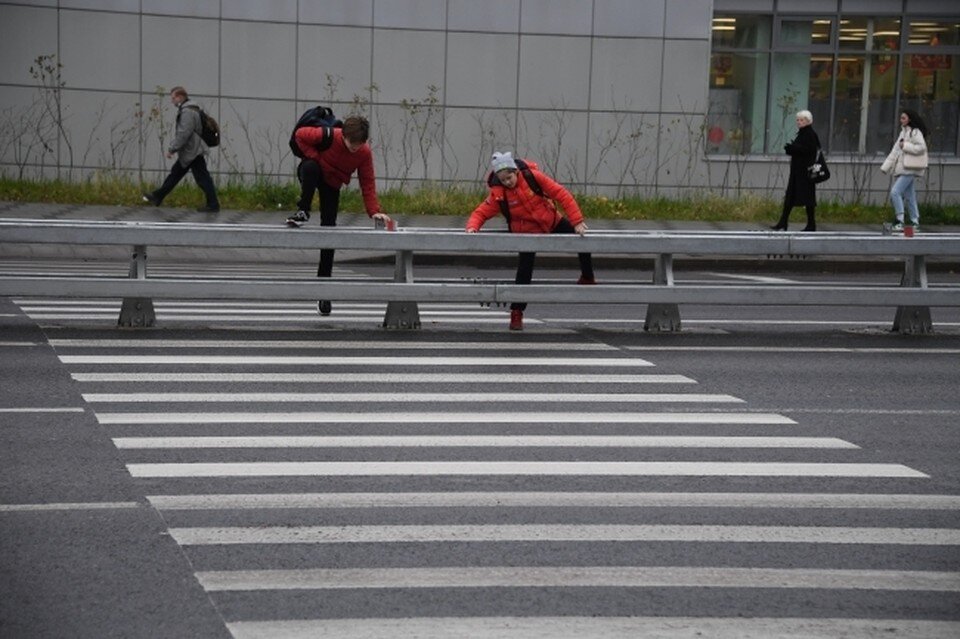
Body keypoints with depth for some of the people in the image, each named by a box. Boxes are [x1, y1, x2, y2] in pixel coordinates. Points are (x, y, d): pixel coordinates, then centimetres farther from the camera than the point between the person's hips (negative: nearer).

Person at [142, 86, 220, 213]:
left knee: (202, 178, -5)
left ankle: (213, 205, -1)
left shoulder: (187, 112, -20)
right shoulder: (186, 109, 14)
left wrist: (171, 149, -17)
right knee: (175, 173, 15)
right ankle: (157, 197, 23)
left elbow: (183, 134, -24)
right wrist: (173, 147, 19)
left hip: (192, 152, -11)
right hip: (188, 152, 11)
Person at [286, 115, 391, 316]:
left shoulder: (365, 153, -21)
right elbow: (300, 135, -16)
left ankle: (323, 283, 2)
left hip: (332, 184, 2)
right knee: (310, 168, -41)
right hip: (312, 174, -2)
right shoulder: (328, 136, -31)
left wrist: (374, 211, -26)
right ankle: (303, 212, -31)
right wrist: (314, 157, -23)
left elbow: (367, 184, -16)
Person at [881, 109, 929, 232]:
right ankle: (915, 222, 14)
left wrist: (905, 146, -16)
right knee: (909, 196, 10)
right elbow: (895, 151, 17)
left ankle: (900, 221, -15)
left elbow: (921, 147, -20)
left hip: (909, 170, -9)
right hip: (901, 169, 9)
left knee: (895, 192, -16)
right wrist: (886, 166, 13)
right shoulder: (903, 132, 18)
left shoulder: (915, 132, -7)